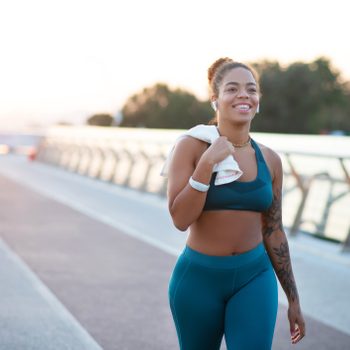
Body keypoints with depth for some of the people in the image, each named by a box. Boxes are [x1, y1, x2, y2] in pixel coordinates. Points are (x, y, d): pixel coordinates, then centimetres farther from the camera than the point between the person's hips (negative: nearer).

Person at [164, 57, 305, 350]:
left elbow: (273, 231, 9)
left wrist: (293, 298, 12)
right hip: (198, 278, -2)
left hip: (255, 277, 2)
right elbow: (180, 219, -17)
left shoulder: (269, 160, 1)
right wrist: (207, 163, -24)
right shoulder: (191, 146, -10)